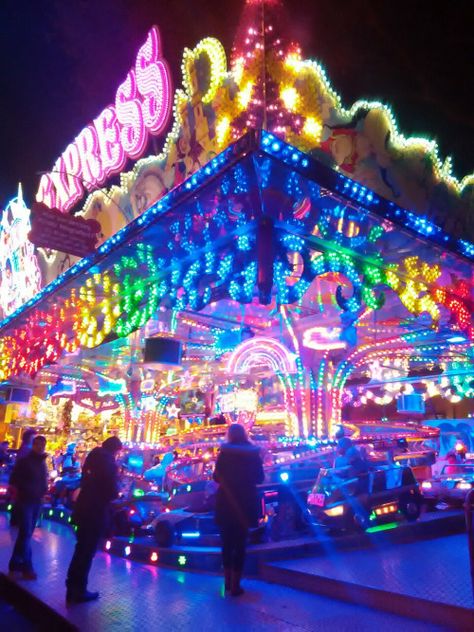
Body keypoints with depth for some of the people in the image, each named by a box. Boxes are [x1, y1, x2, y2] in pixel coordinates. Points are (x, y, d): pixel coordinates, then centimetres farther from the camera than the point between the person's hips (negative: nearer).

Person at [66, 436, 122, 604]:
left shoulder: (93, 457, 8)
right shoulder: (109, 462, -16)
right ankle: (79, 591, 14)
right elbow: (112, 492, -18)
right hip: (96, 512, -8)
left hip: (84, 509, 8)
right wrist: (116, 492, 4)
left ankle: (72, 588, 27)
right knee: (87, 552, 4)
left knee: (81, 550, 19)